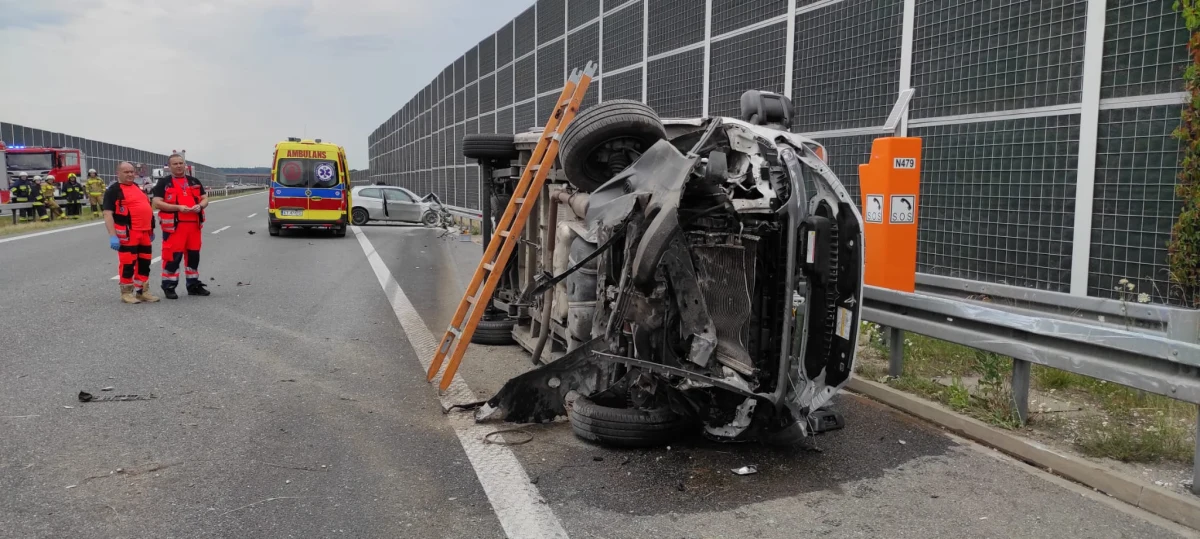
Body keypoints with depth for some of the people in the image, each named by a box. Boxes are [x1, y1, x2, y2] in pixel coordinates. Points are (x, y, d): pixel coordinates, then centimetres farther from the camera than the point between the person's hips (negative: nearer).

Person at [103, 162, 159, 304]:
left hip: (144, 233, 7)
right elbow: (108, 214, -13)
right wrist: (112, 236, -21)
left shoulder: (138, 188, 19)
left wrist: (151, 230, 25)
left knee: (145, 263, 10)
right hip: (127, 234, -7)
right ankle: (126, 293, 9)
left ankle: (141, 291, 20)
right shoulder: (113, 191, -5)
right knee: (128, 263, -2)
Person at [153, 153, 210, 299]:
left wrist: (200, 206, -8)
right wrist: (177, 207, -18)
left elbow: (205, 198, 15)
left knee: (194, 255, 11)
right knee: (172, 256, -6)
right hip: (174, 225, -5)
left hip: (194, 224, 5)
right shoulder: (163, 183, 1)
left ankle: (194, 285, 22)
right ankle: (169, 287, 3)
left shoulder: (195, 182, 16)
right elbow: (157, 203, -7)